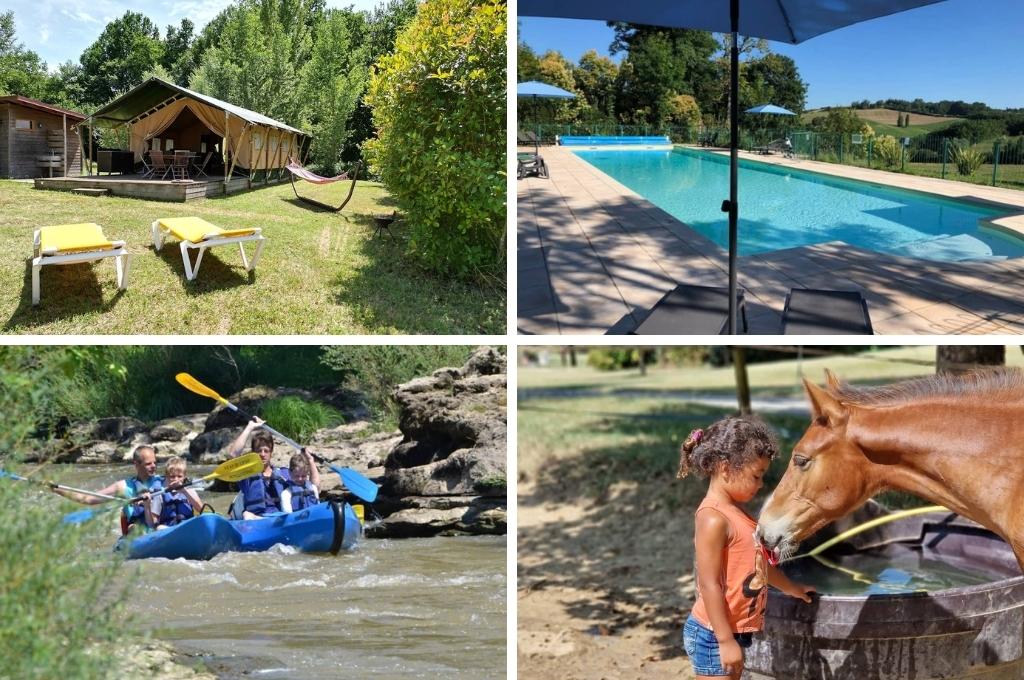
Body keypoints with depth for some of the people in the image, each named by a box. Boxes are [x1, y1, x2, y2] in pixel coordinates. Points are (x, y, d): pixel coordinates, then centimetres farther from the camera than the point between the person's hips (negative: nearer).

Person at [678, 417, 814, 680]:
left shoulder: (734, 511, 9)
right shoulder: (713, 519, -21)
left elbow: (756, 561, 25)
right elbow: (709, 584, -23)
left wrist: (790, 588, 38)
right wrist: (726, 641, -22)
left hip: (733, 631, 10)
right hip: (714, 637, -10)